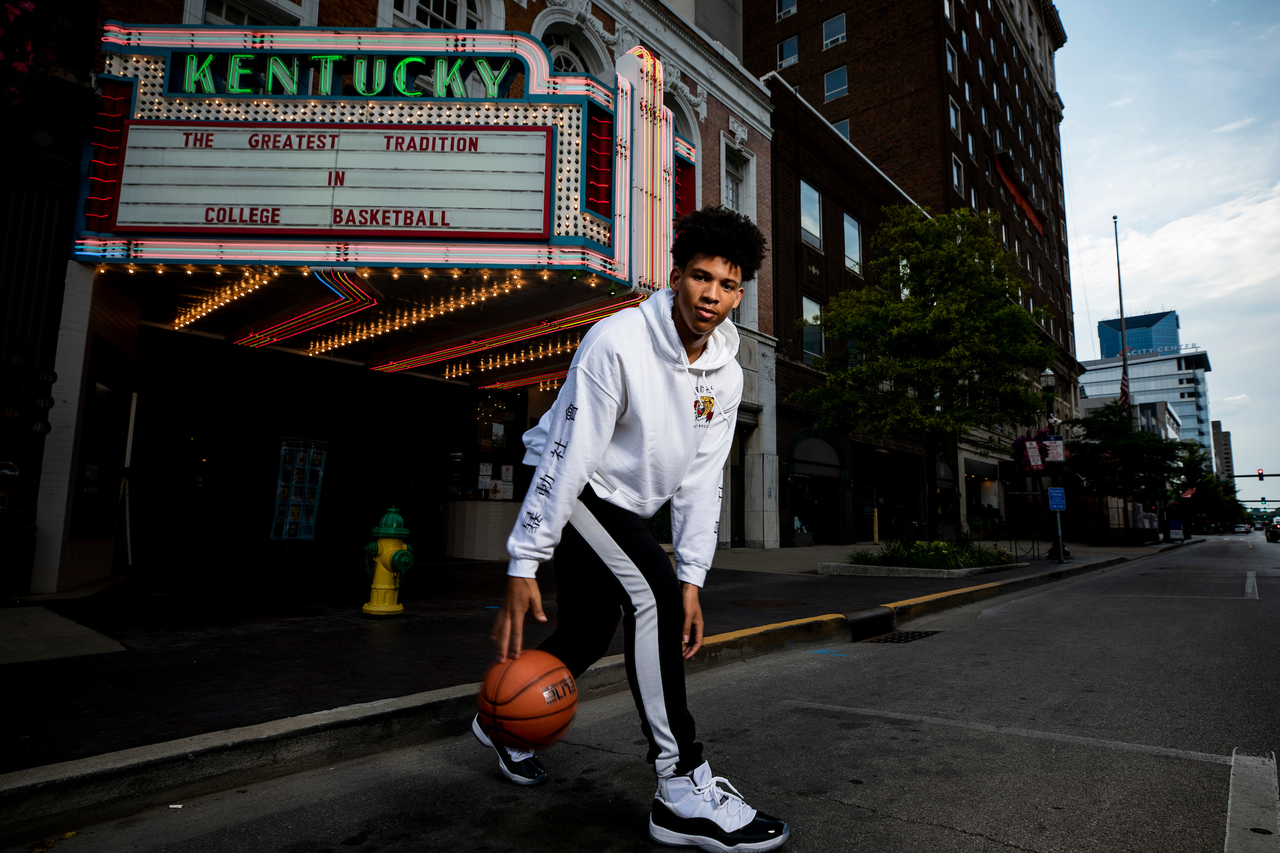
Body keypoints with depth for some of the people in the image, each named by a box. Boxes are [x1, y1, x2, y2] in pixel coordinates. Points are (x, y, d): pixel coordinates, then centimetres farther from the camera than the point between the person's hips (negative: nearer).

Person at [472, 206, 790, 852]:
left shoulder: (726, 376, -5)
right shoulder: (617, 342, -24)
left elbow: (700, 480, -3)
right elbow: (567, 456, -27)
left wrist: (692, 579, -8)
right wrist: (523, 564, -27)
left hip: (622, 505, 7)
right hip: (570, 487, -7)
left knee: (590, 632, 10)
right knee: (652, 593, -24)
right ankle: (682, 788, -15)